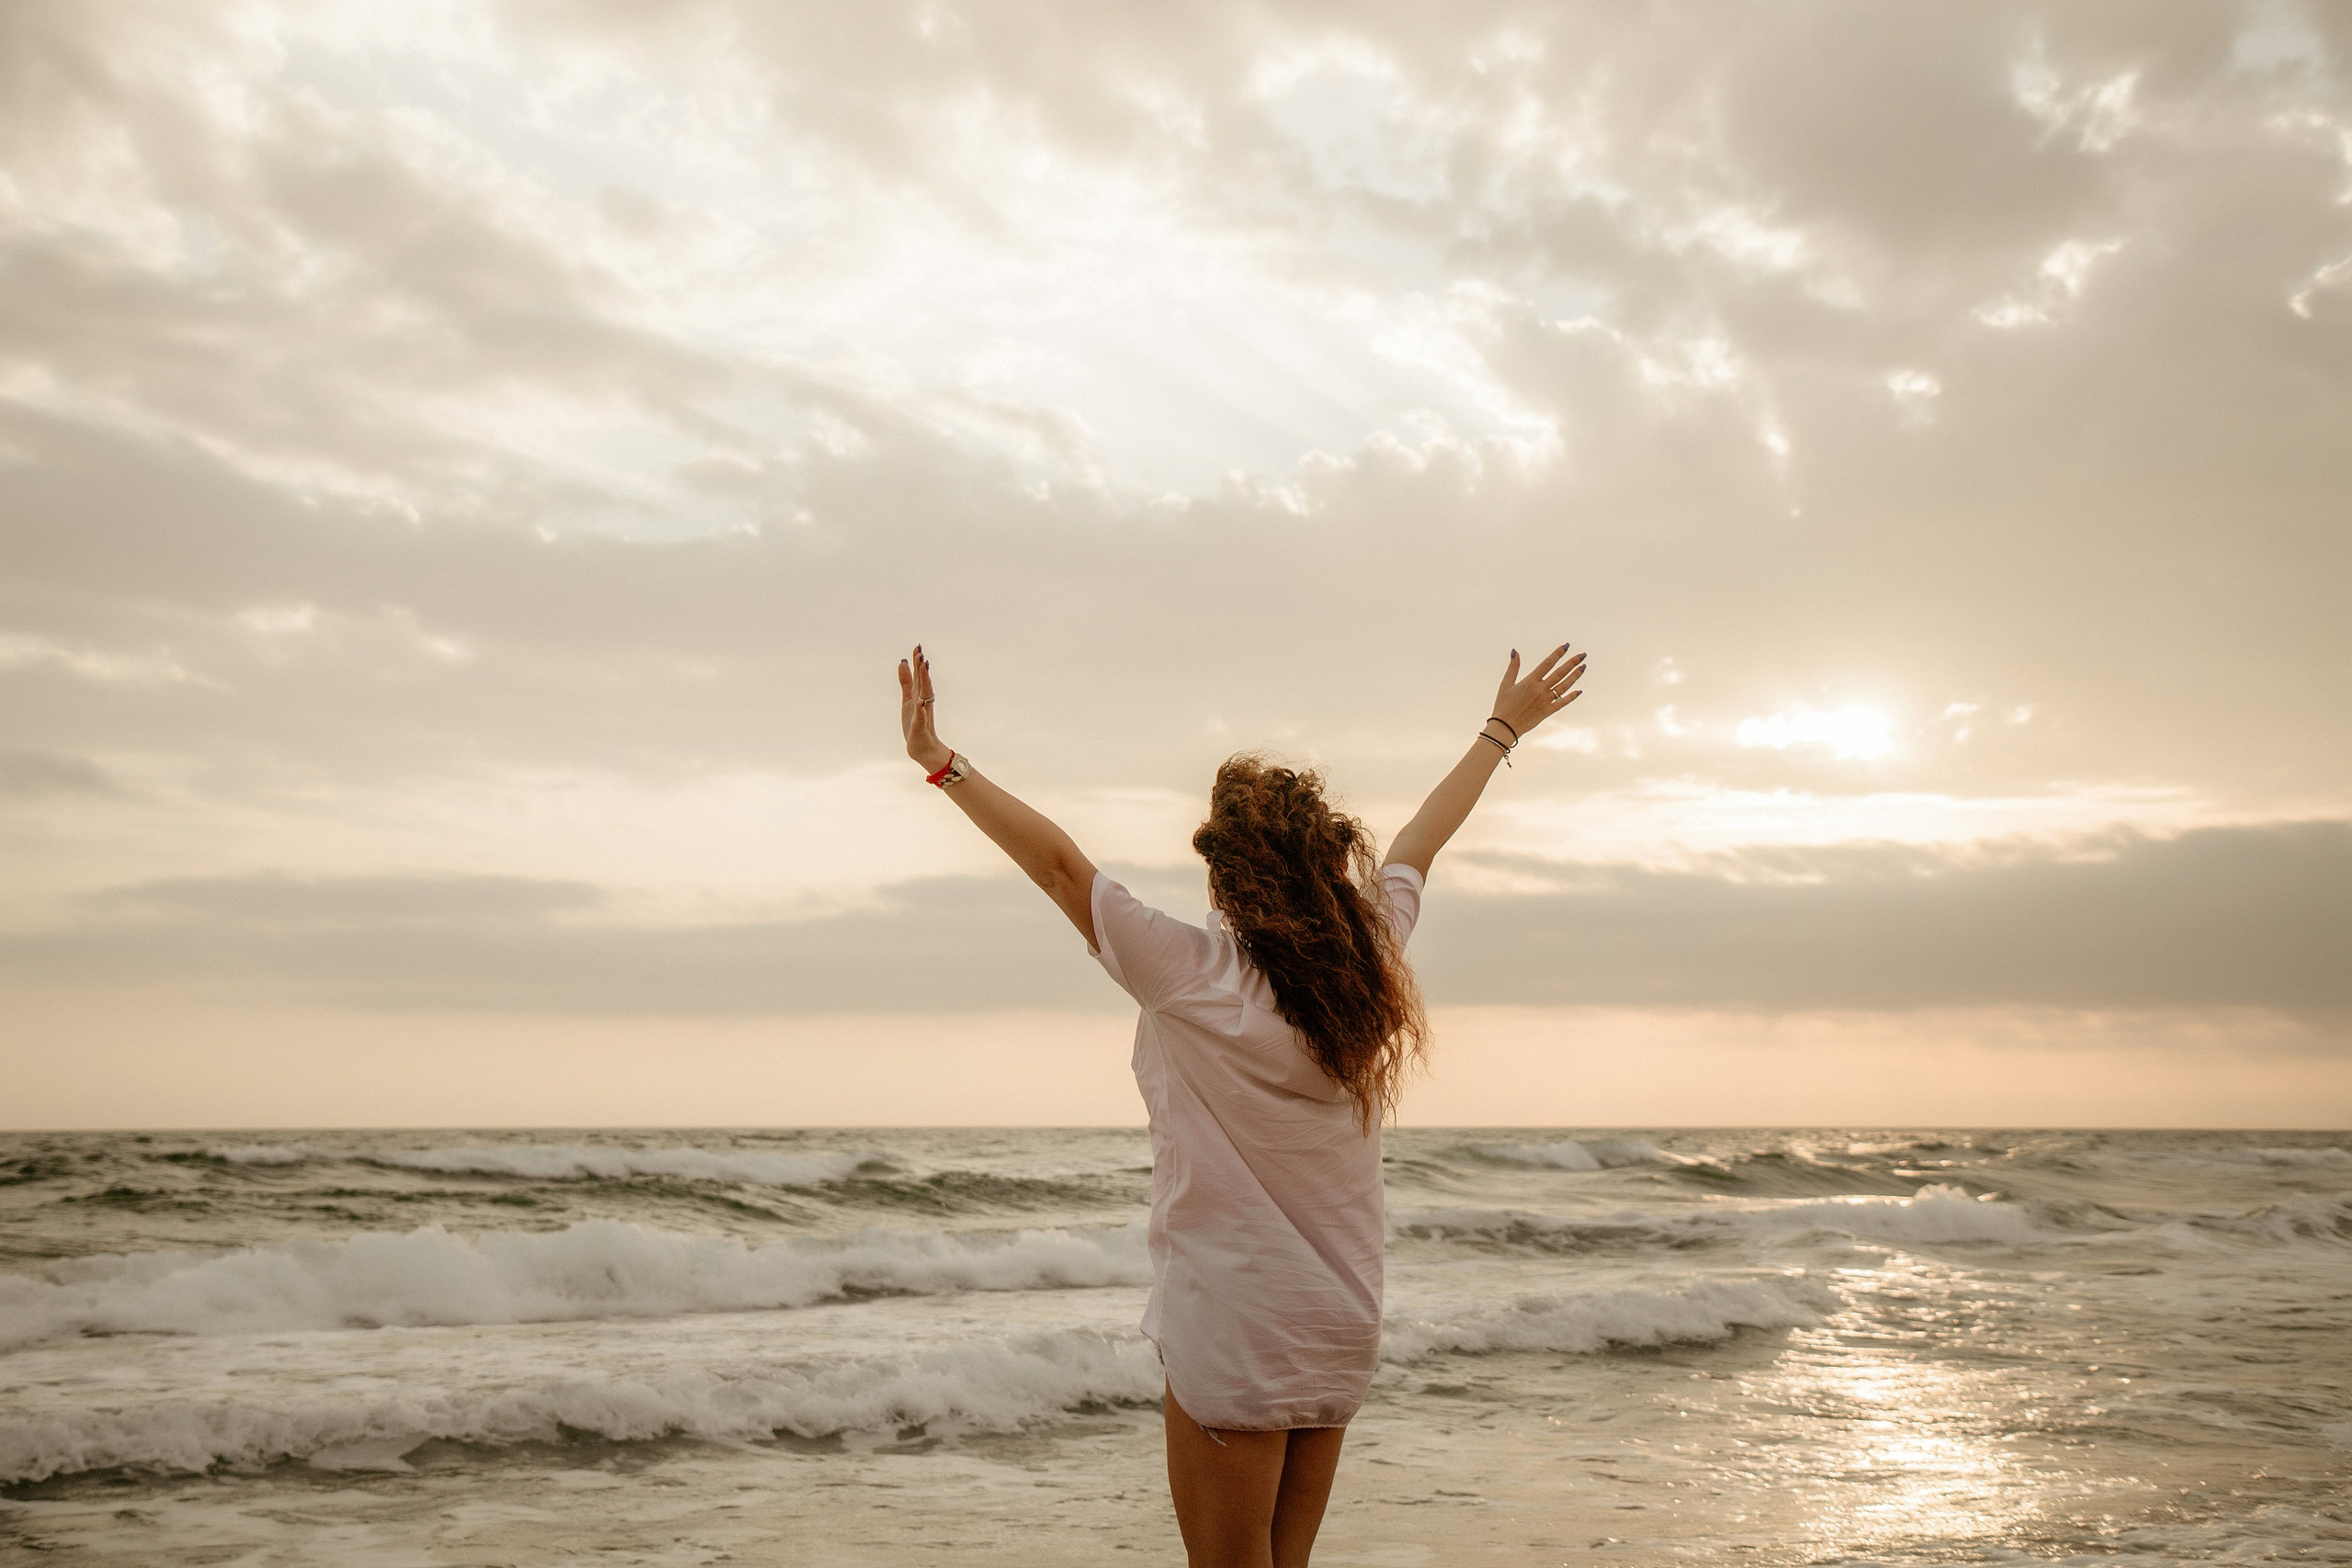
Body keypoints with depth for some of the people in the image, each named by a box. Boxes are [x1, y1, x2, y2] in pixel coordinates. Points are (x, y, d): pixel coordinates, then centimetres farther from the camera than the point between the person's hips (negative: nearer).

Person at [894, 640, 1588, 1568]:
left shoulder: (1193, 977, -16)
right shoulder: (1369, 962, 0)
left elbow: (1058, 863, -12)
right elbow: (1421, 841, 15)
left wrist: (941, 763, -6)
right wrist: (1505, 727, 31)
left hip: (1230, 1338, -6)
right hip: (1341, 1330, 6)